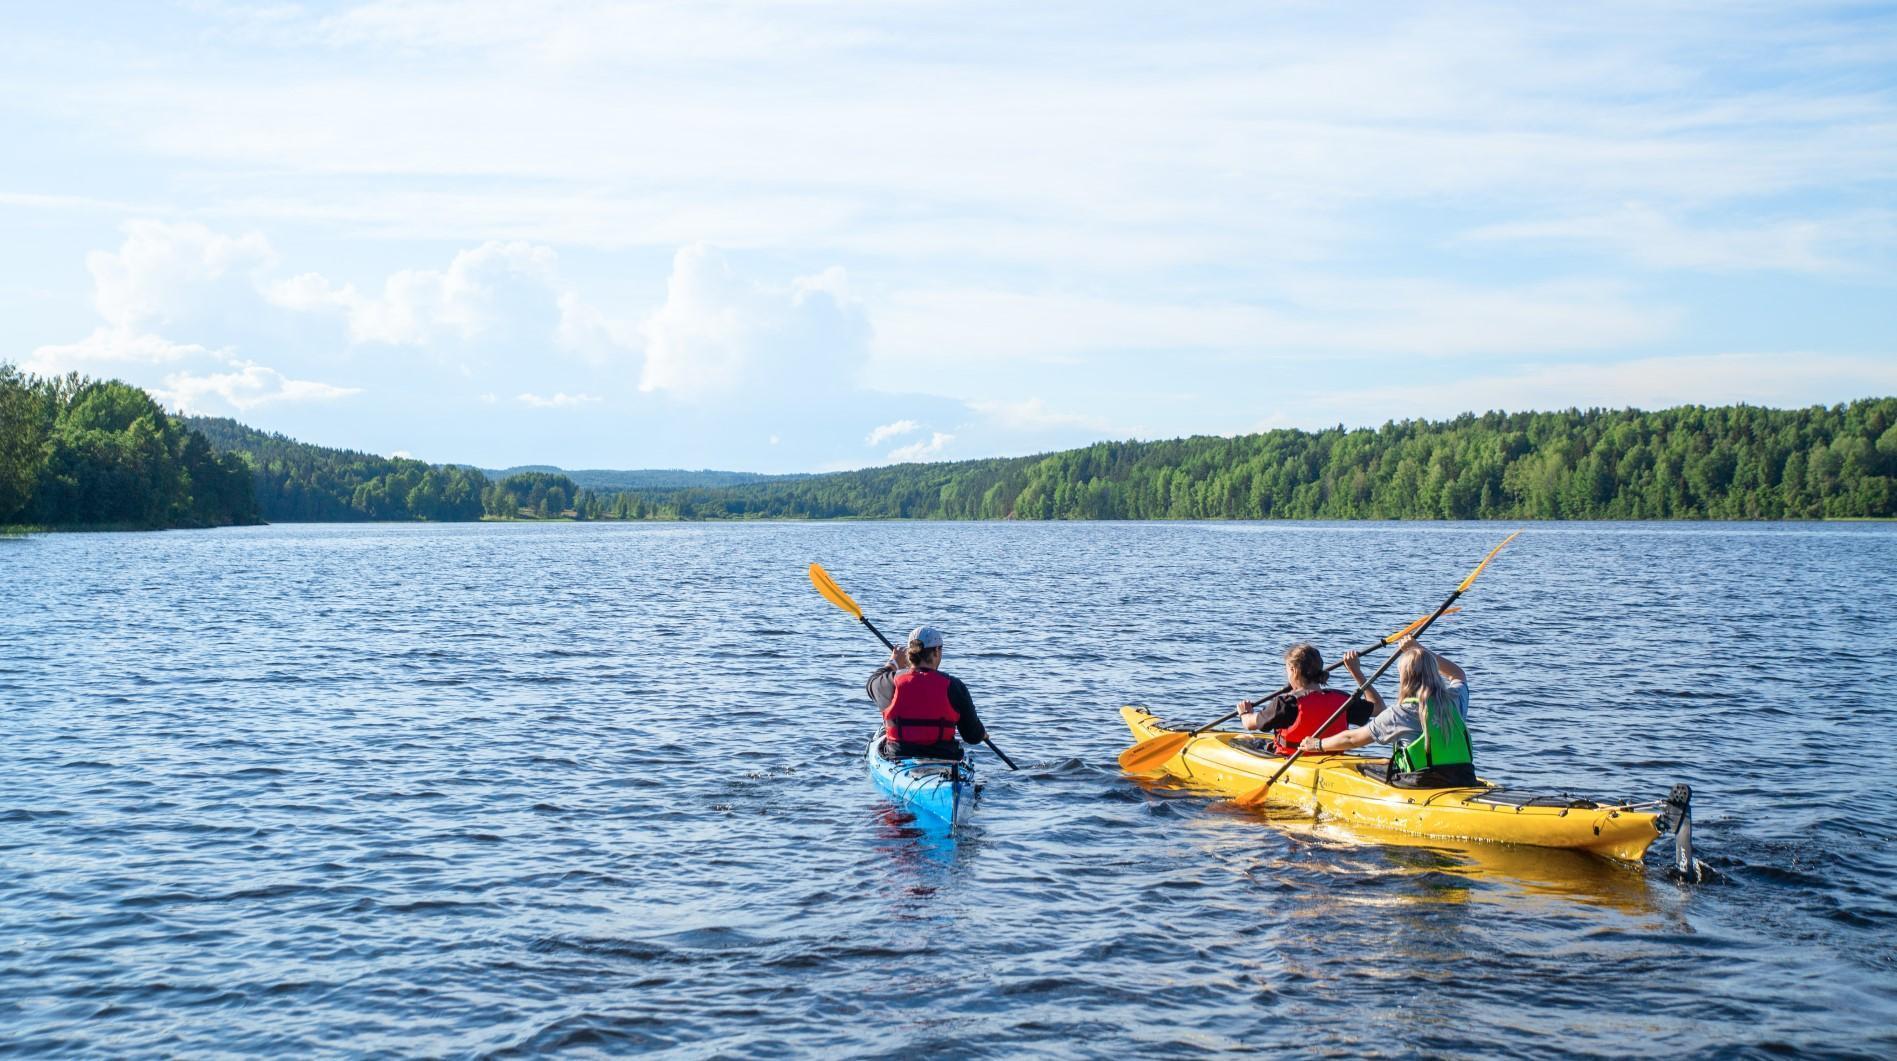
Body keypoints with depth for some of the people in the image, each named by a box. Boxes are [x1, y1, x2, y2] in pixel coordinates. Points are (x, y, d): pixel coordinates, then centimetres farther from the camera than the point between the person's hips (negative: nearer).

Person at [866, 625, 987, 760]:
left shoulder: (893, 682, -8)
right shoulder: (953, 686, -11)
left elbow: (871, 684, 20)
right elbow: (973, 737, -4)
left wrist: (893, 663, 38)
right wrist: (982, 734, 22)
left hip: (896, 757, 1)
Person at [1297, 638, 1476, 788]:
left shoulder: (1400, 714, -6)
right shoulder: (1455, 700, 7)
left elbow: (1353, 739, 6)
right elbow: (1458, 675, 34)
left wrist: (1317, 744, 22)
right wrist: (1422, 651, 36)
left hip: (1421, 789, -6)